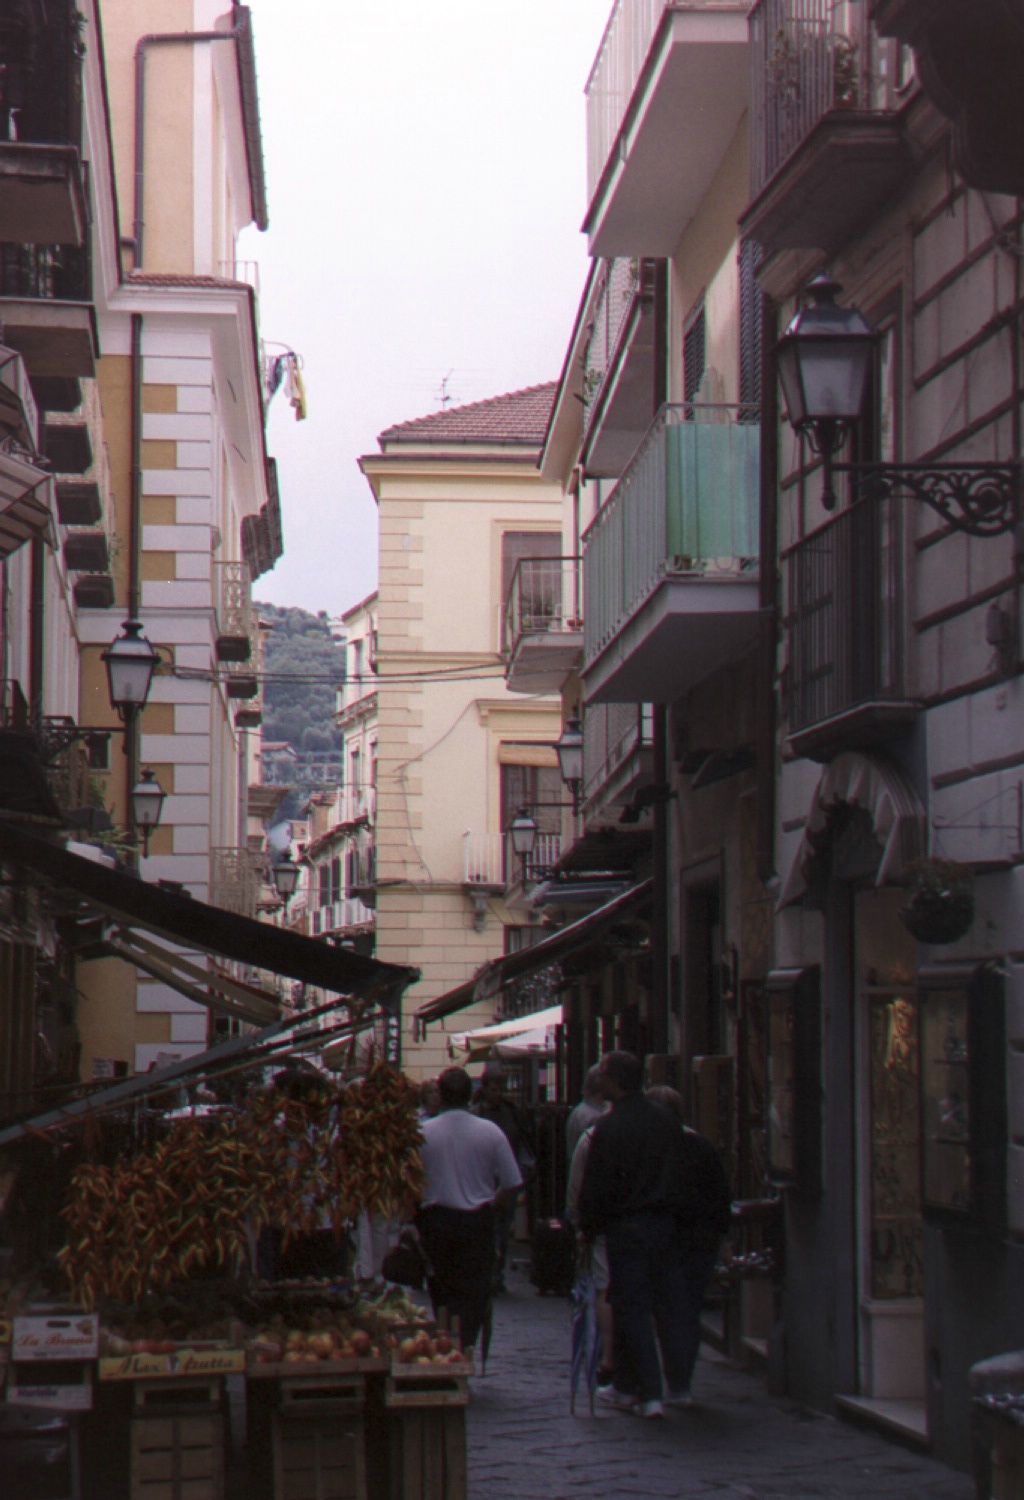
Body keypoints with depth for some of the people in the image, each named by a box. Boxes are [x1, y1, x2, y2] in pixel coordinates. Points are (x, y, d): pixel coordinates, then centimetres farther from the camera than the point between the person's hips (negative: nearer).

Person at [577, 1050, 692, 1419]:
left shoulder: (608, 1128, -11)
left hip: (626, 1229, -5)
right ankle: (678, 1386, 16)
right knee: (670, 1306, 11)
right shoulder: (667, 1123, 6)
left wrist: (588, 1227, 3)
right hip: (666, 1224, 5)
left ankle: (648, 1394, -3)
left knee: (632, 1310, -1)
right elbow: (680, 1178, 12)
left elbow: (595, 1185, -9)